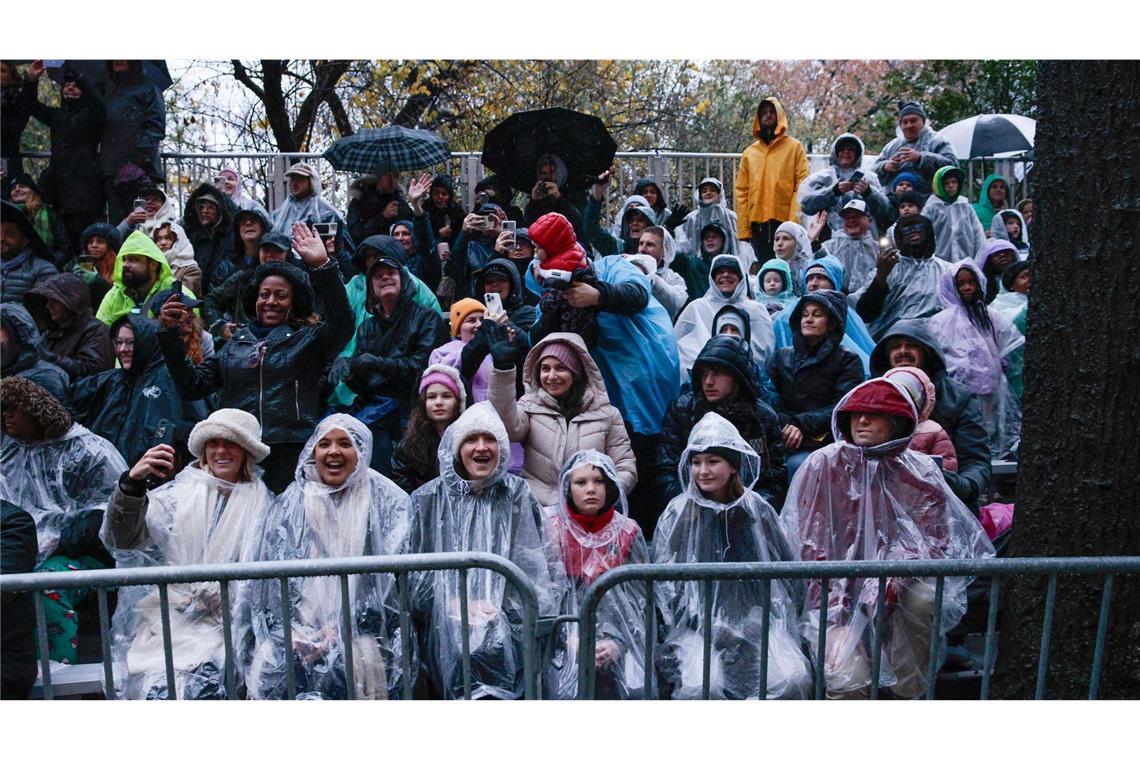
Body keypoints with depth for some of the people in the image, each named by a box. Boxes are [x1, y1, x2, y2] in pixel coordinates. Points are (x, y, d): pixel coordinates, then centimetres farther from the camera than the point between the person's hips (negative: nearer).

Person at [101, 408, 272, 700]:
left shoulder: (262, 502, 9)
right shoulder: (177, 493, 9)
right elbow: (123, 539, -3)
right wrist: (132, 482, -18)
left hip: (227, 624, -1)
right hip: (168, 619, 1)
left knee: (203, 685, -26)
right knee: (160, 688, -23)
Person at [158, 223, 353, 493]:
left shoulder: (307, 338, 9)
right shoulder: (237, 342, 20)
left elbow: (341, 322, -11)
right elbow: (194, 384, 16)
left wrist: (323, 266, -21)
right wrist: (170, 334, 7)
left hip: (291, 453, -3)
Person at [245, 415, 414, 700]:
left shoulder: (387, 502, 6)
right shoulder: (287, 506, 13)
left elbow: (389, 573, -3)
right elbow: (270, 576, 6)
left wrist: (342, 627, -12)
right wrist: (292, 630, -9)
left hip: (362, 631, -2)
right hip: (298, 629, 2)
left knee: (362, 659, -29)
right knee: (273, 663, -24)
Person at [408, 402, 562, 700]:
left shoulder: (517, 494, 9)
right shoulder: (428, 499, 9)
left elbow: (534, 562, 7)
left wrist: (503, 606, -8)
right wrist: (452, 603, -9)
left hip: (503, 615, 0)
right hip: (446, 619, 0)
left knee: (493, 645, -30)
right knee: (459, 647, -29)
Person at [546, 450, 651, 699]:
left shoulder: (628, 534, 5)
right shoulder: (554, 533, 3)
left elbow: (641, 599, 3)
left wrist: (617, 643, -11)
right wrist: (574, 641, -13)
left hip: (621, 640, 1)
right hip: (569, 640, -1)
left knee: (637, 691, -25)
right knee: (572, 692, -27)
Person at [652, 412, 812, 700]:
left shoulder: (757, 510, 5)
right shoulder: (678, 514, 0)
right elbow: (666, 582, -2)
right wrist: (712, 628, -11)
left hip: (755, 619, 2)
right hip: (698, 624, -2)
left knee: (793, 680, -23)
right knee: (701, 687, -30)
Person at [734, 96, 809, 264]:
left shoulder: (794, 147, 7)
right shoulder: (749, 153, 15)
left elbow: (802, 187, -1)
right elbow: (742, 192, 10)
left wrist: (795, 222, -12)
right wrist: (744, 228, 1)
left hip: (785, 223, -3)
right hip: (758, 224, 3)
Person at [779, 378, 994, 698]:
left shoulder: (919, 471, 0)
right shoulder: (825, 464, -5)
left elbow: (933, 539, -5)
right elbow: (811, 545, -5)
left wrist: (895, 578, -24)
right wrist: (832, 607, -13)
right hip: (838, 592, -2)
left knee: (923, 597, -31)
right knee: (848, 680, -23)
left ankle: (911, 691, -10)